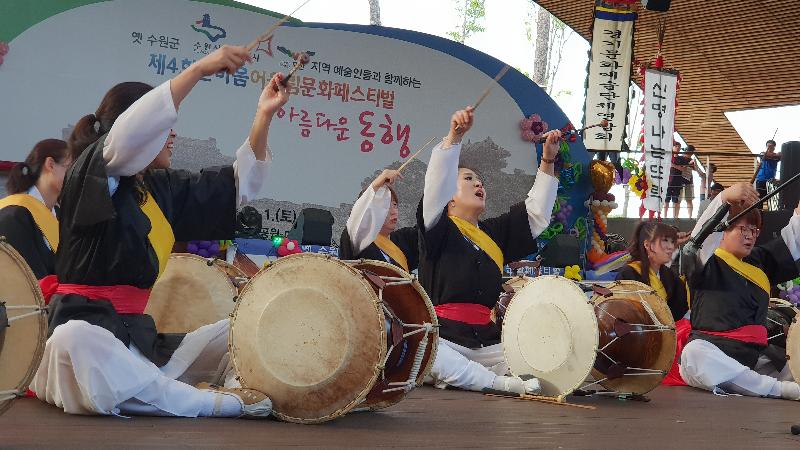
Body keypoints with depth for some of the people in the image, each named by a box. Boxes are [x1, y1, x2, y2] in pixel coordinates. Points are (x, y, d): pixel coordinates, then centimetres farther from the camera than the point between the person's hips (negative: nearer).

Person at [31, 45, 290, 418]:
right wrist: (199, 69, -29)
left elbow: (238, 186, 18)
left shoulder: (162, 188, 14)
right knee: (74, 341, -42)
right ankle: (213, 403, -33)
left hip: (138, 333, 8)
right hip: (86, 326, -8)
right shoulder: (90, 174, -7)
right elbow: (128, 134, -28)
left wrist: (264, 116, 6)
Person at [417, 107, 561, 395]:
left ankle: (456, 377, -9)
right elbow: (436, 187, -13)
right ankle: (498, 383, -23)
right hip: (442, 336, -5)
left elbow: (536, 214, 19)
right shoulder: (439, 228, 4)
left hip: (486, 340, 5)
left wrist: (548, 162, 9)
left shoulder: (495, 233, 21)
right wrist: (454, 137, -27)